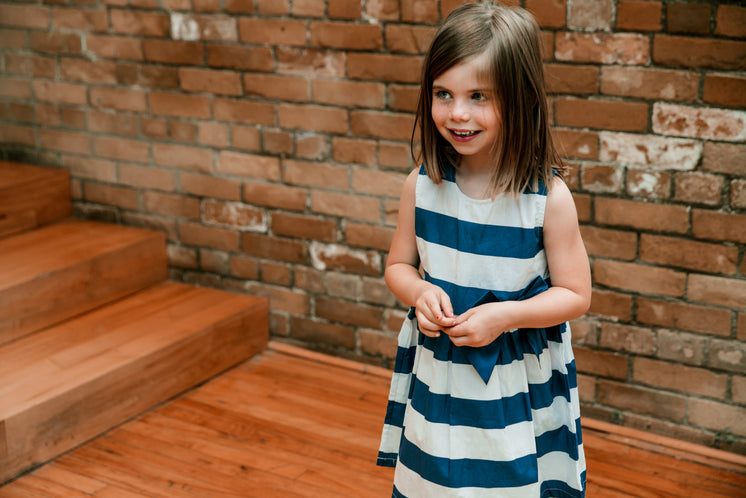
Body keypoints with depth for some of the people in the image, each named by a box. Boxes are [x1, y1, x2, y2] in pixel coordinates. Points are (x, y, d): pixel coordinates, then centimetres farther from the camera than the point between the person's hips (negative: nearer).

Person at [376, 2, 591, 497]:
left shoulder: (549, 197, -15)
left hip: (518, 384, -3)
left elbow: (575, 295, -8)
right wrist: (420, 293, -16)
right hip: (437, 376, 3)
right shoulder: (422, 184, -6)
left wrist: (506, 314, -22)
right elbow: (398, 265, 6)